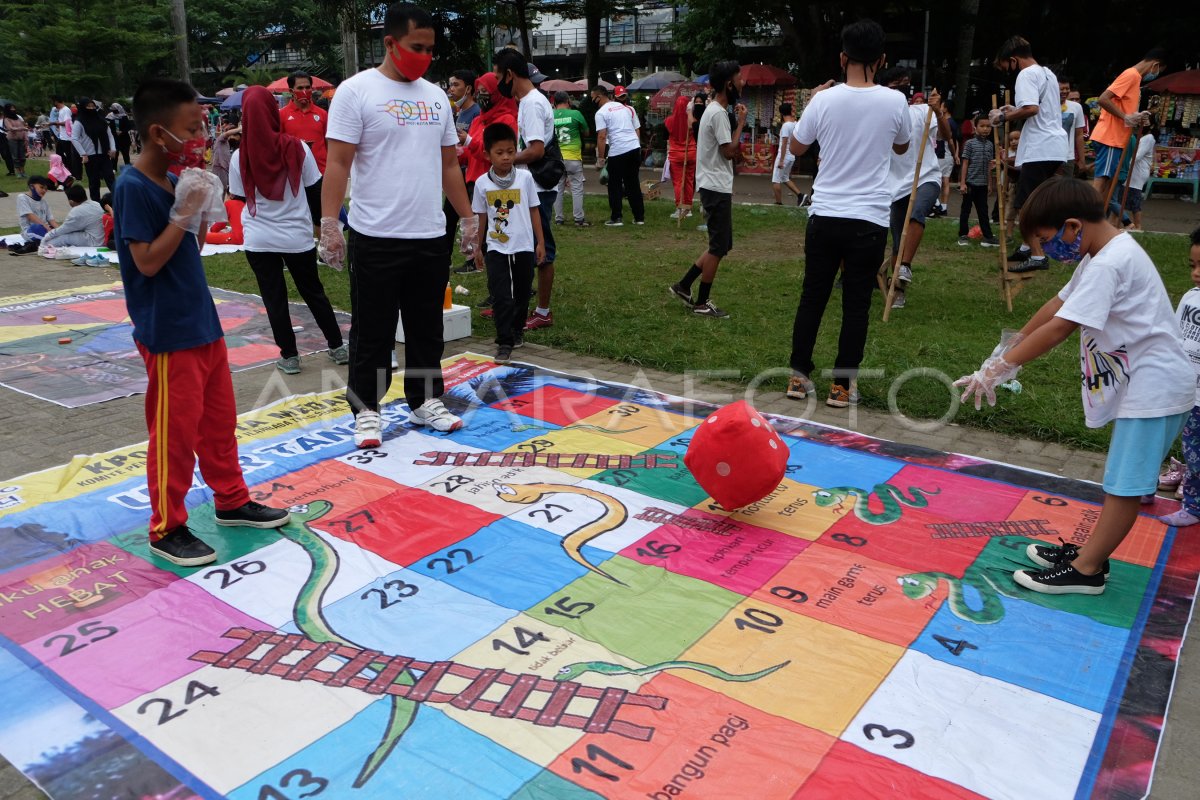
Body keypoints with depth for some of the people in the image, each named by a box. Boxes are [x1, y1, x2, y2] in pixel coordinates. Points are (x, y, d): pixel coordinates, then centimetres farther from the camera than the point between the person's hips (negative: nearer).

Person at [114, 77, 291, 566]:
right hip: (167, 332, -9)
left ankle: (232, 502, 32)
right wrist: (184, 212, -20)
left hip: (202, 321, 9)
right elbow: (148, 261, -20)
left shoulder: (172, 181, 9)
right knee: (175, 432, 1)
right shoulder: (133, 187, -16)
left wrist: (203, 211, 2)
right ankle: (166, 530, 15)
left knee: (220, 419, 17)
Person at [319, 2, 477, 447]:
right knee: (372, 333, 3)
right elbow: (338, 162, -9)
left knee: (427, 329, 13)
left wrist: (467, 217, 16)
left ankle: (425, 402, 27)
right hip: (375, 238, -5)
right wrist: (329, 222, -17)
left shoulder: (435, 97, 12)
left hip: (430, 237, 5)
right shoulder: (356, 91, -5)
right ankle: (366, 411, 16)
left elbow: (449, 164, 18)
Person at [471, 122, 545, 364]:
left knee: (522, 294, 14)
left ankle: (517, 330, 35)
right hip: (496, 248, -1)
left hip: (524, 247, 1)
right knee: (501, 297, -6)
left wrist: (540, 242, 3)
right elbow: (482, 216, 8)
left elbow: (534, 210, 3)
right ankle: (504, 342, -1)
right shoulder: (482, 183, -2)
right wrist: (478, 246, 11)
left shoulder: (525, 178, -3)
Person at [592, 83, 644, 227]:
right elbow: (637, 130, 17)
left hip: (617, 152, -6)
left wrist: (600, 159, -6)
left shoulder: (601, 112, -1)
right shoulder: (627, 108, 18)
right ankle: (639, 217, 14)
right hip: (635, 148, 6)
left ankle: (616, 218, 4)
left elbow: (602, 137, -9)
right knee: (633, 184, 13)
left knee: (615, 185, 5)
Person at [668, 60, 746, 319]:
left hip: (715, 187, 10)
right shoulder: (718, 113, -16)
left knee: (721, 245, 15)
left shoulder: (714, 110, 16)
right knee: (718, 247, -2)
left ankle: (683, 285, 18)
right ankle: (701, 303, 6)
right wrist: (741, 123, -10)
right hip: (717, 188, -10)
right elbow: (729, 151, -18)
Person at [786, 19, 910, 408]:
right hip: (869, 220, -1)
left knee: (812, 297, 11)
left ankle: (799, 376, 17)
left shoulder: (825, 99, -4)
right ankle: (842, 385, 11)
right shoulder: (894, 101, -3)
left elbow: (796, 148, 11)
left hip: (824, 216, 1)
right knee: (856, 305, 6)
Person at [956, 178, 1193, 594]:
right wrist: (1013, 345, 16)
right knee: (1122, 478, 17)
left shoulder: (1108, 265, -24)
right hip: (1138, 382, 11)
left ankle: (1084, 570, 4)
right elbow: (1059, 304, 15)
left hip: (1154, 387, -11)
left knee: (1124, 484, -3)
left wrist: (999, 367, -24)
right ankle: (1091, 551, 27)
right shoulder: (1104, 253, 9)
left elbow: (1059, 328, -28)